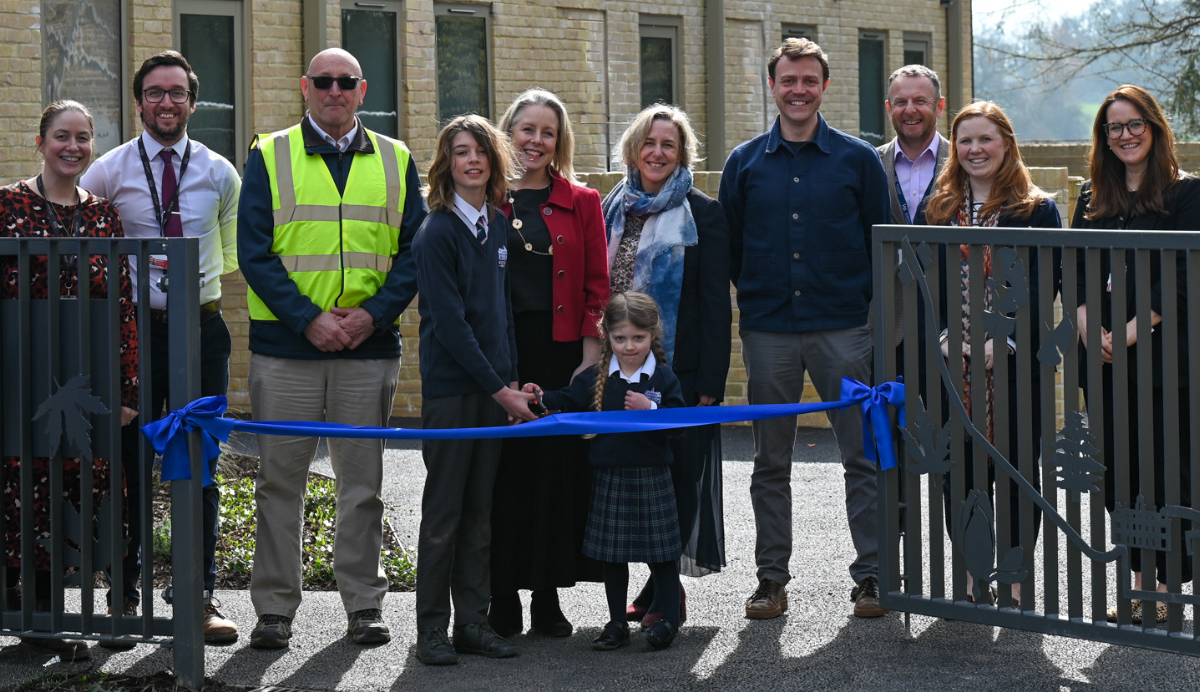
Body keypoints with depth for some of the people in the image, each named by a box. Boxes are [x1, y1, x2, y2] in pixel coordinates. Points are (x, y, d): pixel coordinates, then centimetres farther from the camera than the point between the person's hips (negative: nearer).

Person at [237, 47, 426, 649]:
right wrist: (307, 318, -13)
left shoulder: (396, 162, 10)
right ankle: (274, 609, 9)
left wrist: (373, 313, -10)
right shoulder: (269, 157, 4)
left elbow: (415, 252, 6)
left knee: (363, 481, 7)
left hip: (369, 346, 2)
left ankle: (364, 604, 14)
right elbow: (253, 252, -3)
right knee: (279, 481, 2)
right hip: (285, 347, -1)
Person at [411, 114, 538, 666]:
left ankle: (472, 621, 15)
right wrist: (498, 389, -13)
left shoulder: (499, 227, 11)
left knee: (479, 508, 9)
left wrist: (511, 379, 7)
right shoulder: (437, 233, -9)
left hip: (493, 387, 6)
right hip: (450, 387, -6)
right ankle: (432, 630, 6)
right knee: (444, 508, -1)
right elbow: (449, 323, -13)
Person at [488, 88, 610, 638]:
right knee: (504, 467, 1)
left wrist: (590, 357, -4)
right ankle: (503, 600, 8)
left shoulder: (581, 202, 8)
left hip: (561, 351, 1)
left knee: (558, 466, 2)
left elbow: (596, 286, 5)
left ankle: (548, 597, 11)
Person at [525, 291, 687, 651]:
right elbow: (569, 400, 4)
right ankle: (617, 624, 19)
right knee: (612, 553, 9)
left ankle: (669, 620, 15)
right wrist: (543, 398, -13)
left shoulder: (663, 377, -4)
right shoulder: (596, 378, 3)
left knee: (661, 550, 4)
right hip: (609, 475, 3)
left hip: (652, 475, -3)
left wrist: (650, 409, -23)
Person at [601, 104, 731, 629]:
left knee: (677, 472, -2)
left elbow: (716, 304, -5)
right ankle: (655, 582, 16)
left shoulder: (703, 215, -2)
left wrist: (710, 381, -12)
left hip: (681, 368, -5)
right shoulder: (613, 210, 13)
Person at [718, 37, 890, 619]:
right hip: (768, 330, 1)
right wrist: (754, 294, 6)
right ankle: (771, 577, 14)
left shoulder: (858, 159, 4)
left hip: (843, 327, -1)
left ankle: (871, 575, 7)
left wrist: (871, 302, -1)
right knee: (770, 462, 7)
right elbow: (730, 246, 13)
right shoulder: (744, 164, 7)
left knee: (864, 456, -1)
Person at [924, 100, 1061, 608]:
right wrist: (941, 336, -6)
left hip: (1015, 361, -3)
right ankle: (972, 579, 15)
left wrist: (1003, 340, -16)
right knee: (961, 470, 5)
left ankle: (1015, 583, 9)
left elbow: (1044, 287, -6)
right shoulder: (939, 210, 12)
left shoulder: (1037, 210, 1)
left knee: (1017, 469, 1)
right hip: (952, 365, 3)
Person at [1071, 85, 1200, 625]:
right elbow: (1073, 271, 9)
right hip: (1103, 358, 5)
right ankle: (1140, 583, 15)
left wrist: (1132, 331, -16)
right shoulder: (1093, 199, 15)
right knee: (1116, 472, 6)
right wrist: (1088, 326, -9)